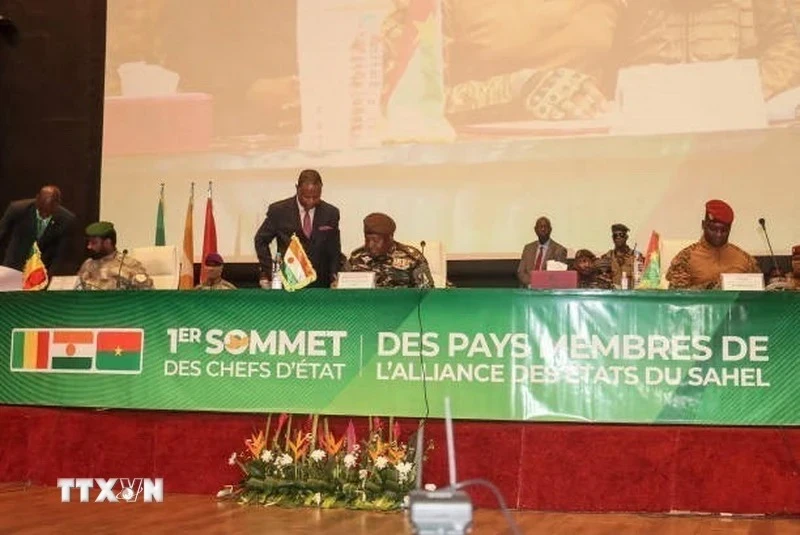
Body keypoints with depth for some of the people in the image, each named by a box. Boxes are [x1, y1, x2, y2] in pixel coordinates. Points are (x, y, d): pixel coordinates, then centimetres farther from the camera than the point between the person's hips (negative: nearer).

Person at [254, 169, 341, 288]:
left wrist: (334, 277, 1)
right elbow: (261, 240, 9)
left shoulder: (331, 213, 3)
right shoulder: (278, 210, -2)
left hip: (319, 284, 1)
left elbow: (334, 249, 13)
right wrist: (268, 272, 0)